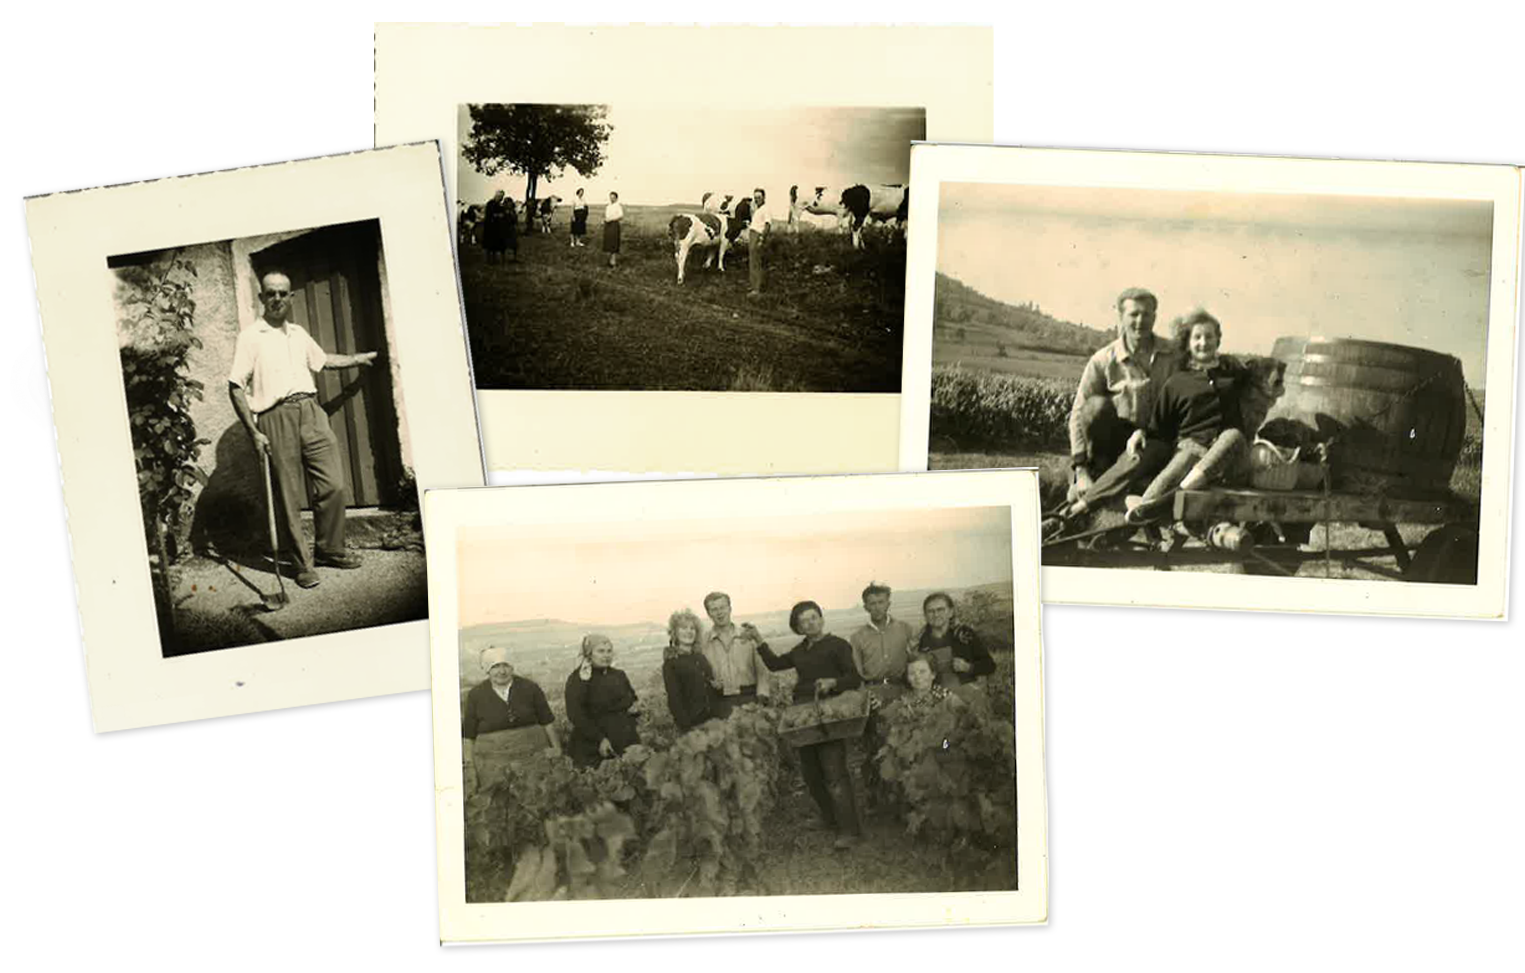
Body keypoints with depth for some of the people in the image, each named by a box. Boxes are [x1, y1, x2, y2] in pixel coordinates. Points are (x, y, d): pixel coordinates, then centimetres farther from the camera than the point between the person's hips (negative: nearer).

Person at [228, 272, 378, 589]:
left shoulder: (299, 333, 17)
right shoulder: (250, 338, -1)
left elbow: (321, 360, 38)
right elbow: (236, 388, -4)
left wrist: (359, 359, 44)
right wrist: (254, 432, -11)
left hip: (310, 411, 5)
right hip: (276, 418, -5)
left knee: (334, 485, 0)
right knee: (288, 497, -1)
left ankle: (329, 550, 17)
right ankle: (303, 563, 9)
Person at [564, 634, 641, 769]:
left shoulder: (619, 675, 15)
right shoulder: (578, 679, -5)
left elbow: (632, 696, 32)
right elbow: (576, 715, -13)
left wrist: (633, 707, 7)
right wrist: (599, 739, -19)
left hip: (626, 744, 6)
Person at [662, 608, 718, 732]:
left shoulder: (700, 657, 11)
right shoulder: (671, 663, -6)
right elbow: (674, 700, -11)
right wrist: (685, 727, -17)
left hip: (712, 718, 5)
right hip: (691, 723, -5)